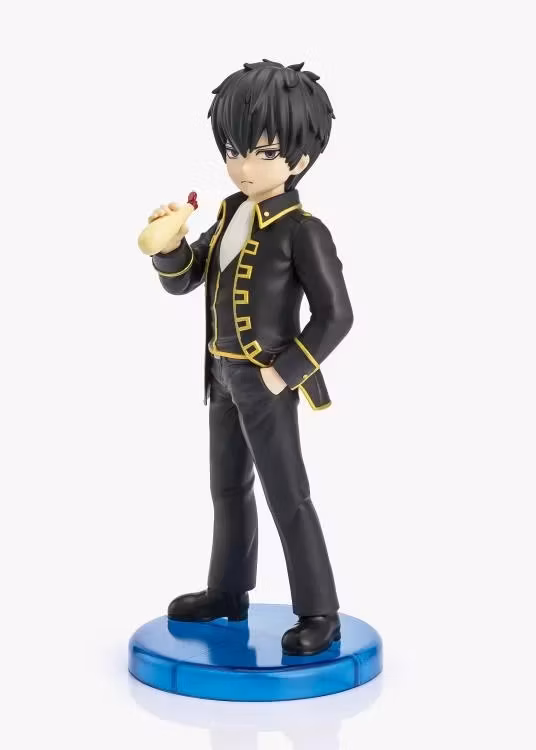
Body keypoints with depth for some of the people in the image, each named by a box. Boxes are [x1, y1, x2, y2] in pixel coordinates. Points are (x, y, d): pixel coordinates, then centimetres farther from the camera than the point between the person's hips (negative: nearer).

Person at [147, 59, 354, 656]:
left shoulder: (302, 231, -18)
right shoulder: (228, 215, 5)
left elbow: (335, 315, -18)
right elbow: (182, 281, 10)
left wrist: (284, 372, -19)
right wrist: (170, 245, -11)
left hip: (267, 384, -8)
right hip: (224, 379, 8)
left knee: (288, 498, -2)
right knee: (228, 489, 19)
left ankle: (319, 614, 8)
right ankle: (228, 592, 36)